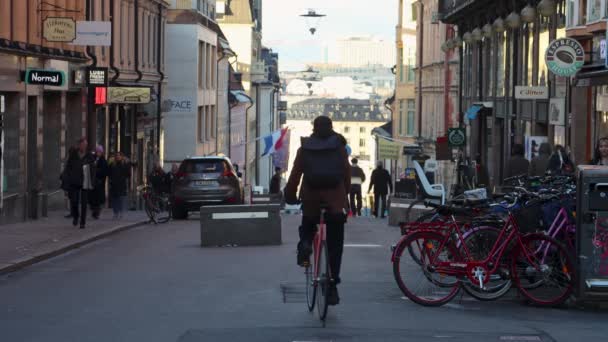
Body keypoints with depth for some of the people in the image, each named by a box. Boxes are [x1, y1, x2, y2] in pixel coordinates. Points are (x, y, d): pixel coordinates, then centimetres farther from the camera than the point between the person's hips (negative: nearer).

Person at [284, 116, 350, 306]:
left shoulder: (304, 149, 5)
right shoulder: (339, 147, 5)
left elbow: (295, 175, 2)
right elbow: (347, 174, 5)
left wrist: (290, 195, 11)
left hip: (311, 199, 0)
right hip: (335, 201, 0)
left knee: (307, 228, 29)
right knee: (335, 246, 5)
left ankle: (305, 245, -5)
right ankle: (332, 287, 0)